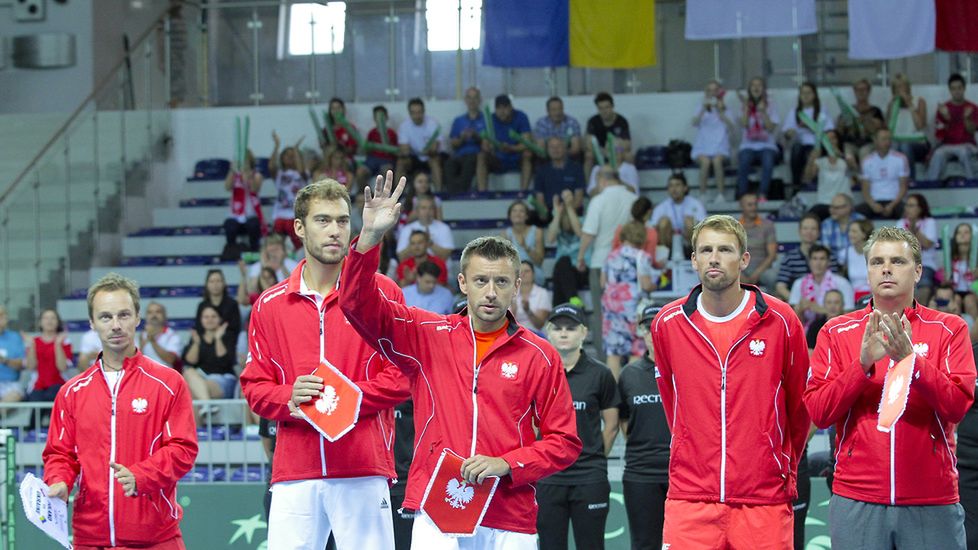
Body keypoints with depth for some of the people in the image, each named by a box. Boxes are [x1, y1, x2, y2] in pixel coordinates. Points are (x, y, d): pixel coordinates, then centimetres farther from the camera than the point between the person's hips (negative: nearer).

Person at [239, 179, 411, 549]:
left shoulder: (381, 292, 6)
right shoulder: (269, 305, 12)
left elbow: (401, 376, 2)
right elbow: (254, 387, 12)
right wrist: (290, 398, -9)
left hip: (363, 469, -2)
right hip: (293, 473, 2)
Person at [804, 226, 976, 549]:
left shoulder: (949, 329, 5)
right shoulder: (836, 332, 7)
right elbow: (818, 413, -2)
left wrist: (911, 359, -20)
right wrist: (863, 363, -15)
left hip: (932, 501, 0)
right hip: (856, 502, 1)